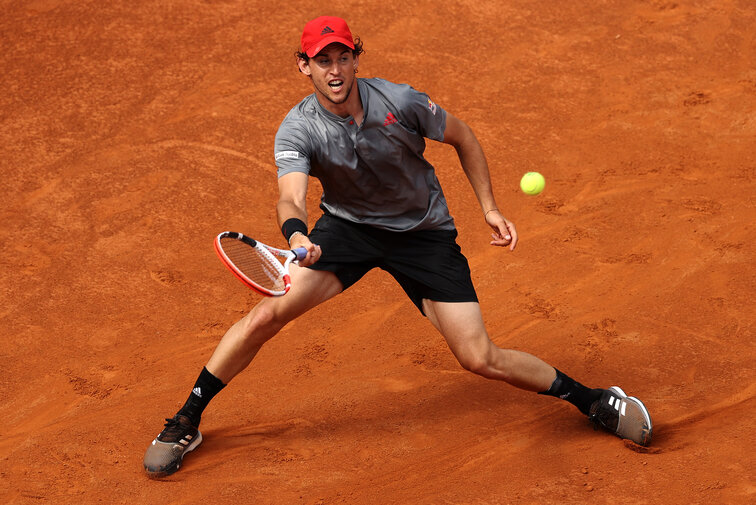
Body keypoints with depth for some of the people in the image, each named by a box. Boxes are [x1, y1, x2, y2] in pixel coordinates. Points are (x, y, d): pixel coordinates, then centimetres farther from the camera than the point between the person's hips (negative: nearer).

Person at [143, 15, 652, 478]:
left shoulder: (401, 102, -21)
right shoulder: (297, 130, -20)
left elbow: (463, 137, -2)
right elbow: (291, 197, -37)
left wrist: (490, 207, -5)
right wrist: (296, 235, -60)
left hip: (424, 232, -1)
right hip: (348, 226, 1)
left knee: (480, 359, -8)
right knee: (268, 313, -17)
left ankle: (594, 400, 12)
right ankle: (186, 423, 0)